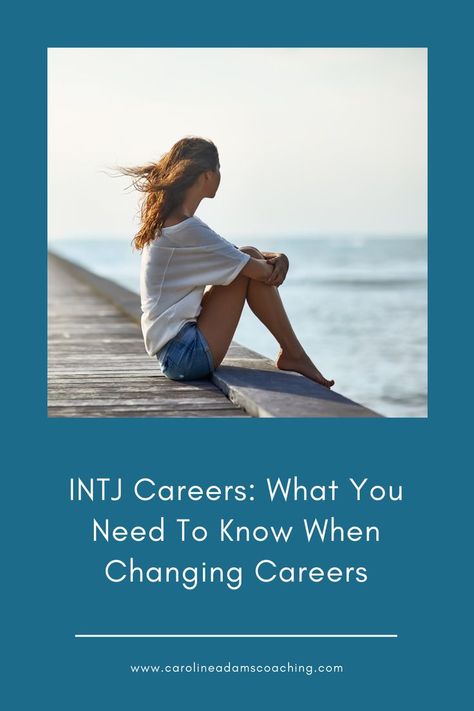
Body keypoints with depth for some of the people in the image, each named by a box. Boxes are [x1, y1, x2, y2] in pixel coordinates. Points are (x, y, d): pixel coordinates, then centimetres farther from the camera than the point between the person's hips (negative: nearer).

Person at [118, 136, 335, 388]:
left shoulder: (165, 219, 13)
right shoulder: (187, 229, -18)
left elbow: (235, 254, 18)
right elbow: (263, 273, -17)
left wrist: (276, 257, 0)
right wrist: (275, 265, 6)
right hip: (187, 356, -10)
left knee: (250, 255, 8)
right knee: (250, 267, -9)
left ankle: (290, 351, 6)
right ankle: (294, 354, 2)